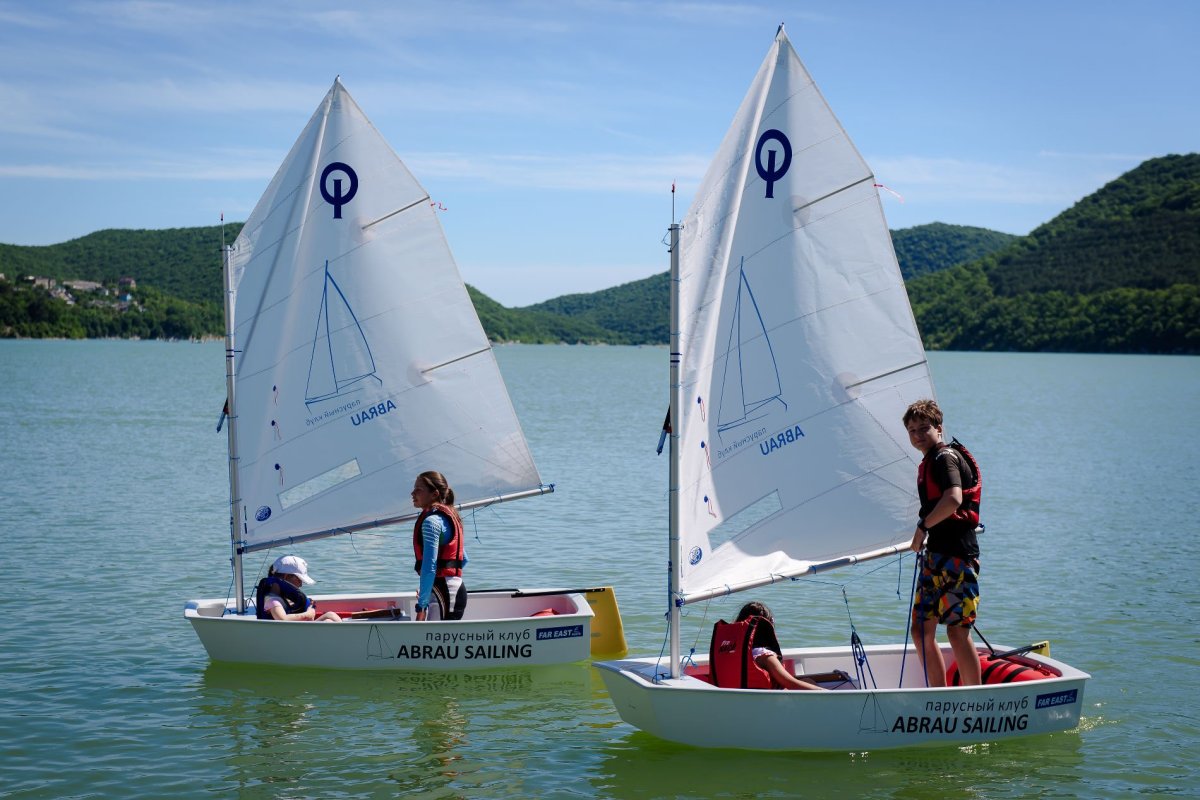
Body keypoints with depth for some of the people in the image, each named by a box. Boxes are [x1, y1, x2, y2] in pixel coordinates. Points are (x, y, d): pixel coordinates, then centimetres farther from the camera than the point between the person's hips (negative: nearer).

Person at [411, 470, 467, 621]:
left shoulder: (431, 521, -12)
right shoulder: (448, 516, 18)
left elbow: (430, 566, -20)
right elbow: (463, 559, 25)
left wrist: (421, 607, -23)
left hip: (444, 594, -10)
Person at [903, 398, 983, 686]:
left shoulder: (946, 457, -9)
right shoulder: (928, 463, 21)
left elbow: (953, 499, -25)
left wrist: (923, 526, -15)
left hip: (955, 554, -10)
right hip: (936, 554, 10)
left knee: (957, 630, -11)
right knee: (922, 630, 10)